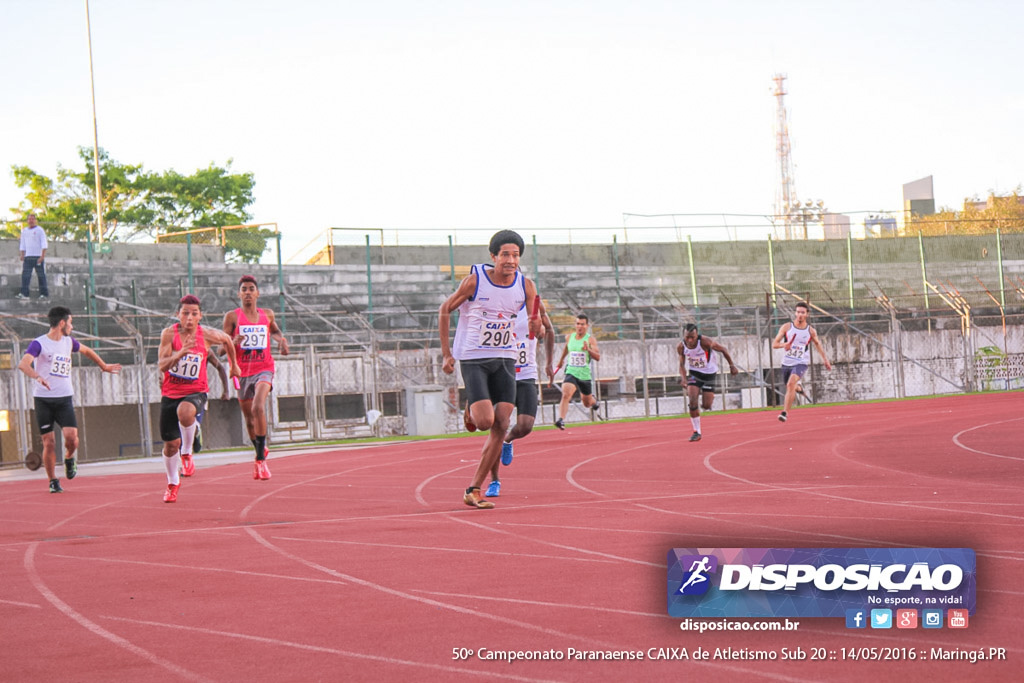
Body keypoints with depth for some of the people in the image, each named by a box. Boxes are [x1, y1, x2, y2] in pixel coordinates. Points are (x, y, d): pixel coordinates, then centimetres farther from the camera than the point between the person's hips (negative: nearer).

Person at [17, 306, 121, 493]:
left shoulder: (68, 342, 12)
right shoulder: (39, 343, -8)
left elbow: (86, 351, 33)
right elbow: (23, 364, -24)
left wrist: (104, 366, 40)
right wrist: (38, 377, -42)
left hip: (64, 398, 4)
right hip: (43, 399, -4)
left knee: (71, 436, -16)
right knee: (49, 442, -3)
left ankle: (69, 458, 16)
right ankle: (53, 481, 12)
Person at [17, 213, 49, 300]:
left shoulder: (40, 230, 1)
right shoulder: (24, 231, 16)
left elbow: (44, 244, -6)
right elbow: (23, 245, 19)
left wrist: (42, 256, -15)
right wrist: (22, 256, 8)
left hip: (38, 257, -4)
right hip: (28, 257, 4)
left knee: (41, 276, -3)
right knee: (25, 275, -6)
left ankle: (44, 294, -1)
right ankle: (24, 294, -10)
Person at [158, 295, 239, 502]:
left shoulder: (207, 335, -9)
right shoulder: (169, 334, -11)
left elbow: (227, 340, 14)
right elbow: (162, 365, -20)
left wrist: (233, 365, 25)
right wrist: (181, 353, -35)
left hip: (196, 392, -1)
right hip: (171, 393, 1)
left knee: (185, 412, -37)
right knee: (171, 444, 7)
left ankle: (187, 453, -11)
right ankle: (172, 483, 34)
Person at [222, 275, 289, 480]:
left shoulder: (267, 314, 8)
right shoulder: (232, 317, 0)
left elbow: (274, 330, 31)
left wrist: (281, 339, 9)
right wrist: (234, 342, -22)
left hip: (264, 370, -1)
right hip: (242, 372, 1)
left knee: (258, 408, -25)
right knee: (249, 419, 10)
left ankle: (261, 460, -22)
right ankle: (261, 451, 37)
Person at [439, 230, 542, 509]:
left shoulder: (525, 285, -2)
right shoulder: (474, 280, -11)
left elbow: (539, 320, 6)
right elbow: (445, 310, 1)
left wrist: (538, 326, -20)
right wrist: (446, 354, -1)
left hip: (505, 360, 4)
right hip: (473, 359, -4)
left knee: (501, 427, -5)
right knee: (485, 421, -18)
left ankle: (473, 490, 4)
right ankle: (471, 412, 21)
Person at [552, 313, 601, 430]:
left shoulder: (590, 340, -7)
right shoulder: (569, 337, 3)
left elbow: (598, 357, -15)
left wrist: (588, 350, -32)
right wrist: (561, 359, 38)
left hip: (585, 375, -1)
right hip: (571, 372, 1)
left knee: (587, 403, 16)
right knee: (565, 395, -27)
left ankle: (593, 400, 53)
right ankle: (561, 420, -37)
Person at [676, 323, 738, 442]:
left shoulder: (705, 342, -26)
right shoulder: (681, 347, -15)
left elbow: (723, 350, -11)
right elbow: (682, 364, 1)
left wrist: (732, 365, -4)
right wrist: (684, 378, -17)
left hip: (709, 373, -2)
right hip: (694, 374, 2)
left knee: (706, 406, -4)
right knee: (693, 401, -18)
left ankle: (710, 398, 37)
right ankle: (696, 432, -8)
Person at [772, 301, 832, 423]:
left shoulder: (810, 331, -3)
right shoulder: (786, 327, -4)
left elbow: (817, 343, 17)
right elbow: (774, 344, -4)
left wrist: (825, 359, 21)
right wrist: (784, 345, -26)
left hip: (801, 363, -3)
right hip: (786, 363, 3)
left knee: (791, 383, -27)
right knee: (790, 386, 18)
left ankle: (785, 412, -28)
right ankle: (798, 386, 57)